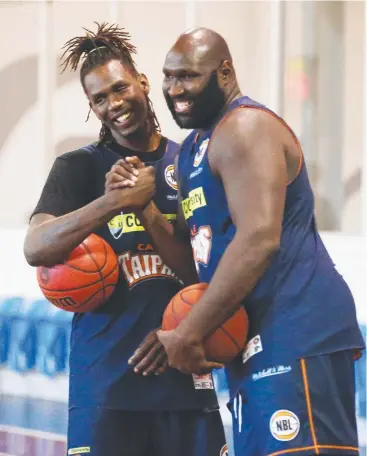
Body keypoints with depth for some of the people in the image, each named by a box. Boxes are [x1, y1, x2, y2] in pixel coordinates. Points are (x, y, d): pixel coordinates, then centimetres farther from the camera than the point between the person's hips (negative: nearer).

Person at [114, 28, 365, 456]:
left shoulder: (243, 128, -10)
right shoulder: (194, 148, 22)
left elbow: (259, 240, -22)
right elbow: (193, 261, 21)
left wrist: (187, 334, -18)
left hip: (296, 332, -11)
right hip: (255, 340, 11)